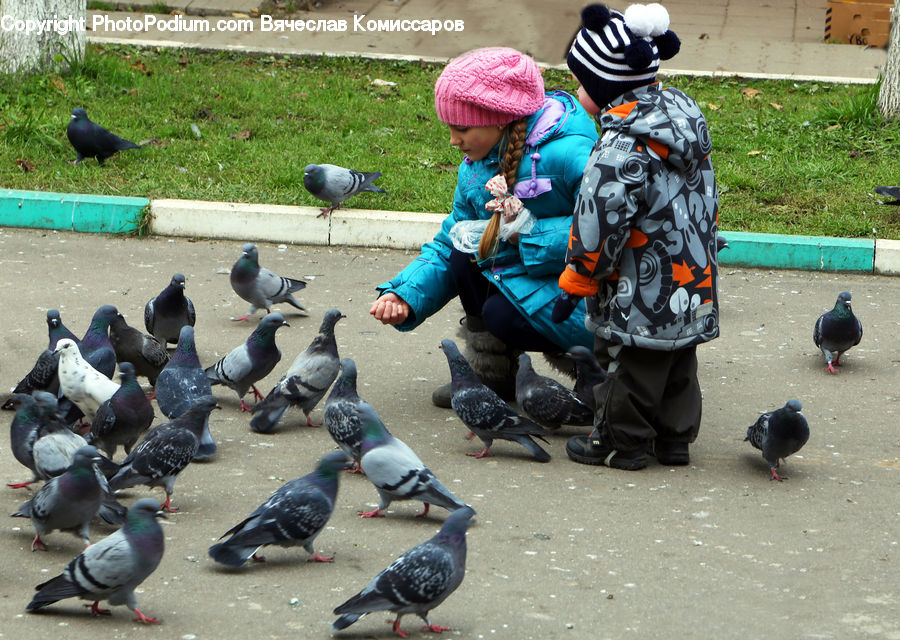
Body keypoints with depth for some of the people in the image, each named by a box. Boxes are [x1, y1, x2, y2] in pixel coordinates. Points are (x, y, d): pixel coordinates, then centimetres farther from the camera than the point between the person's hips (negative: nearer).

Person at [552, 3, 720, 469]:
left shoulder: (622, 147, -25)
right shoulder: (684, 114, 5)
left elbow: (599, 226, -22)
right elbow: (706, 202, 16)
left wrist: (573, 286, -10)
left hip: (642, 297, -9)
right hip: (693, 289, 9)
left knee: (631, 367, 6)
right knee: (678, 367, 19)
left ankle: (620, 442, 18)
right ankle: (674, 438, 29)